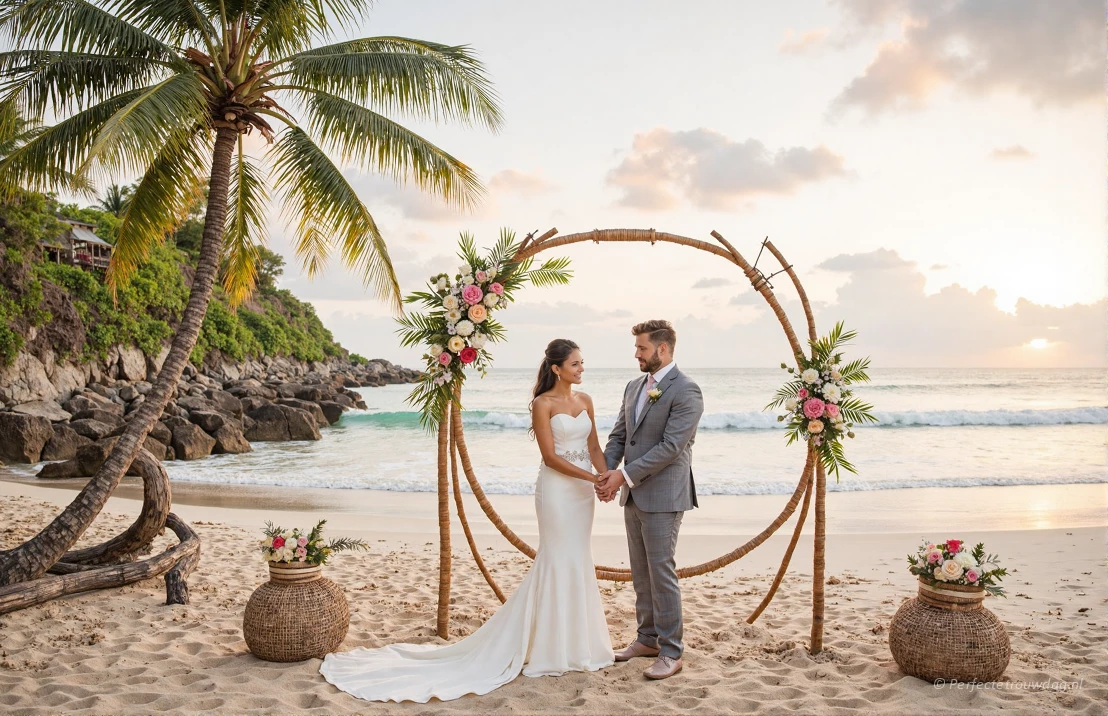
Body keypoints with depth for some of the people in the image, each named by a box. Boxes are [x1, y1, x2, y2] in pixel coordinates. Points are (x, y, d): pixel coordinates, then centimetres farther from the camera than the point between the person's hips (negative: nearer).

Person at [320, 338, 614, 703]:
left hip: (583, 488, 7)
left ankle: (574, 640, 25)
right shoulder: (543, 404, -10)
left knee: (579, 561, 12)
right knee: (558, 561, -2)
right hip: (557, 489, -7)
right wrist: (590, 477, -19)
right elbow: (550, 457, -14)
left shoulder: (585, 400, 10)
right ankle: (551, 647, 11)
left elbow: (594, 447, 11)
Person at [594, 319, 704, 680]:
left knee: (661, 572, -3)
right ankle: (647, 638, 28)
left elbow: (671, 446, -19)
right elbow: (618, 435, 13)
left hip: (663, 497, -8)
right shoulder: (634, 387, 12)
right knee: (641, 573, 15)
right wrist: (607, 474, -4)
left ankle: (671, 652, 8)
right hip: (633, 495, 8)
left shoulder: (685, 391, -13)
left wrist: (626, 475, -18)